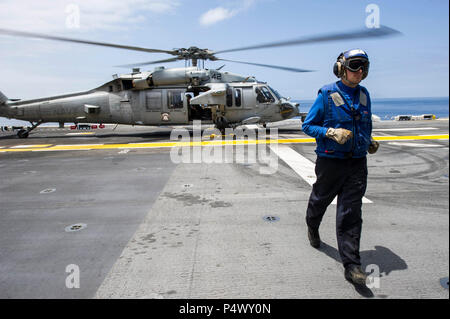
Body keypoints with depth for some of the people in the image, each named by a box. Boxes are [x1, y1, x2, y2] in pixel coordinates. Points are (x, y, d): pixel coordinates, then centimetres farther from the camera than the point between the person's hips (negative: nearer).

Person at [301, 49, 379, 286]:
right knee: (320, 200, 16)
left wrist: (369, 142, 13)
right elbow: (307, 125, -6)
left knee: (351, 213, 1)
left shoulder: (363, 95, 8)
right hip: (330, 160, -3)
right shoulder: (327, 95, -8)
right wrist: (331, 133, -20)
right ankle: (312, 227, 50)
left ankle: (351, 265, 6)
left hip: (357, 162, 3)